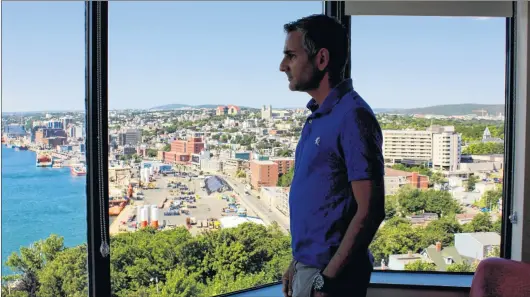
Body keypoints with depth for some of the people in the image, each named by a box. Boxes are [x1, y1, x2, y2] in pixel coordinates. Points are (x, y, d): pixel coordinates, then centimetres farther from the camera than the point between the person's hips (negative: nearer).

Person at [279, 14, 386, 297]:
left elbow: (370, 211, -21)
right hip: (308, 266, 8)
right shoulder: (317, 116, 8)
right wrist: (298, 261, 15)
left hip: (330, 273, -8)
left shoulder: (352, 116, -19)